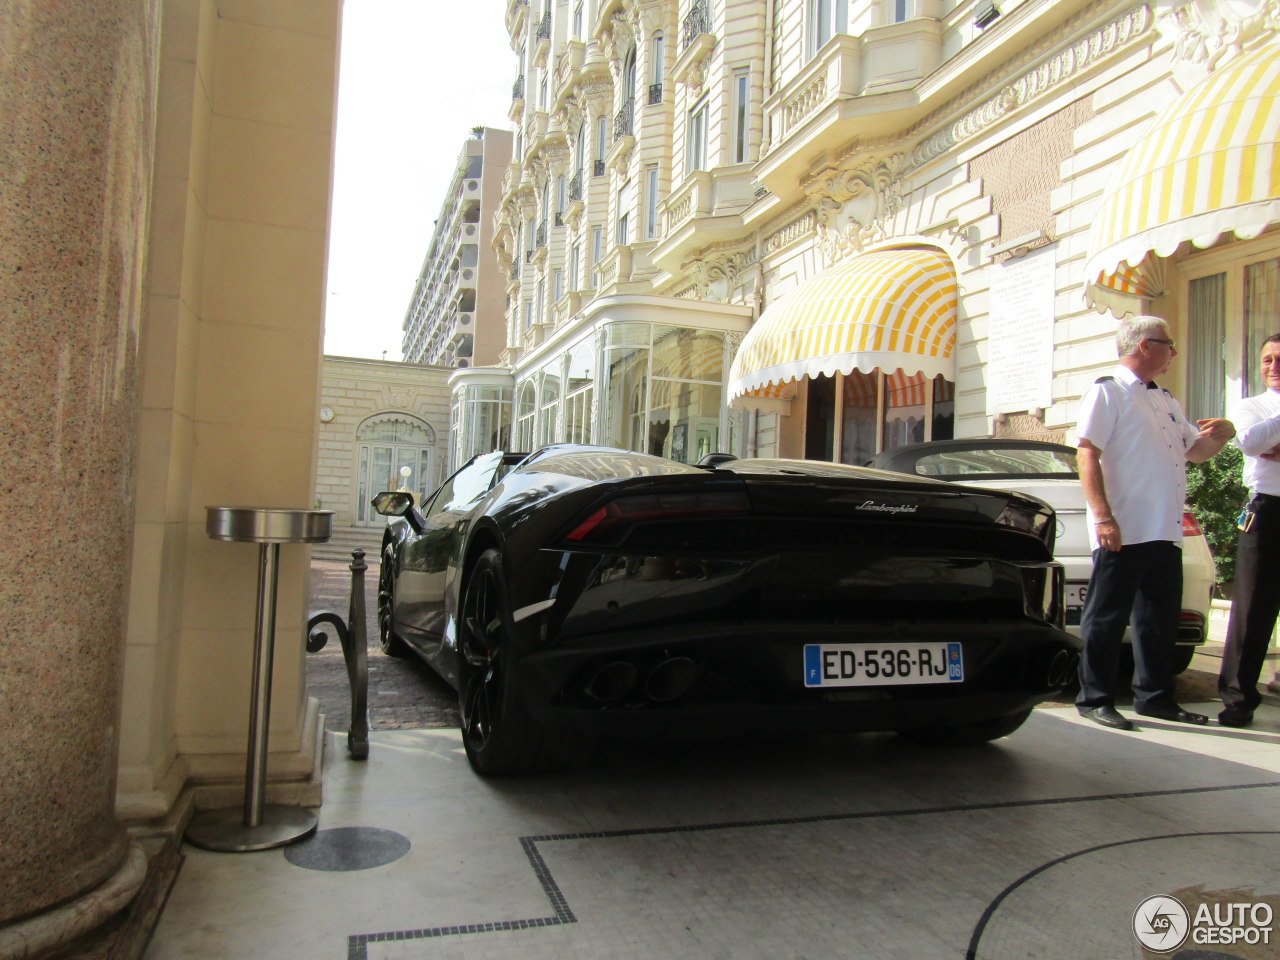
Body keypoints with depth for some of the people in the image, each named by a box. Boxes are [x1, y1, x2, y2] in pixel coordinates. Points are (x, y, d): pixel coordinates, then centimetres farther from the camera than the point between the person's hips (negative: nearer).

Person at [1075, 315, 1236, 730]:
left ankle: (1154, 697, 25)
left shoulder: (1166, 401, 21)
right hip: (1123, 533, -8)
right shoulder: (1107, 392, -5)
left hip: (1164, 533, 9)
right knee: (1106, 617, -1)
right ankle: (1095, 699, 7)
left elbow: (1194, 450, 30)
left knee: (1160, 619, 13)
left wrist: (1220, 435, 6)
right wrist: (1103, 517, -23)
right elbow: (1087, 455, -15)